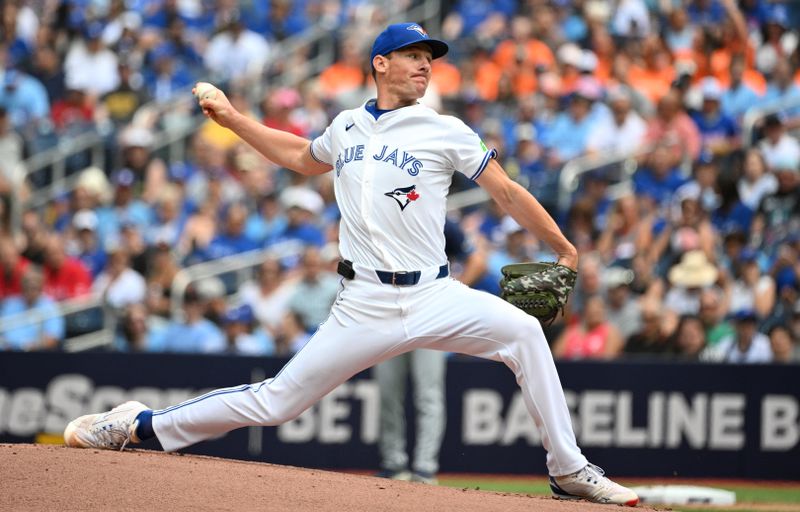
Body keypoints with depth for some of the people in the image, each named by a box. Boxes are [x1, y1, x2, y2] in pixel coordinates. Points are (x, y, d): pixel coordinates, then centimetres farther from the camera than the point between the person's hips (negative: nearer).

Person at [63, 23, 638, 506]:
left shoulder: (445, 132, 5)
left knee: (523, 331, -25)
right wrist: (234, 119, 31)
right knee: (277, 401, -4)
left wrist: (565, 251, 4)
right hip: (365, 305, 1)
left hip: (434, 298, -1)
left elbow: (508, 192, 6)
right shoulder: (347, 128, 14)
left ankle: (568, 470, -15)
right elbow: (303, 157, 35)